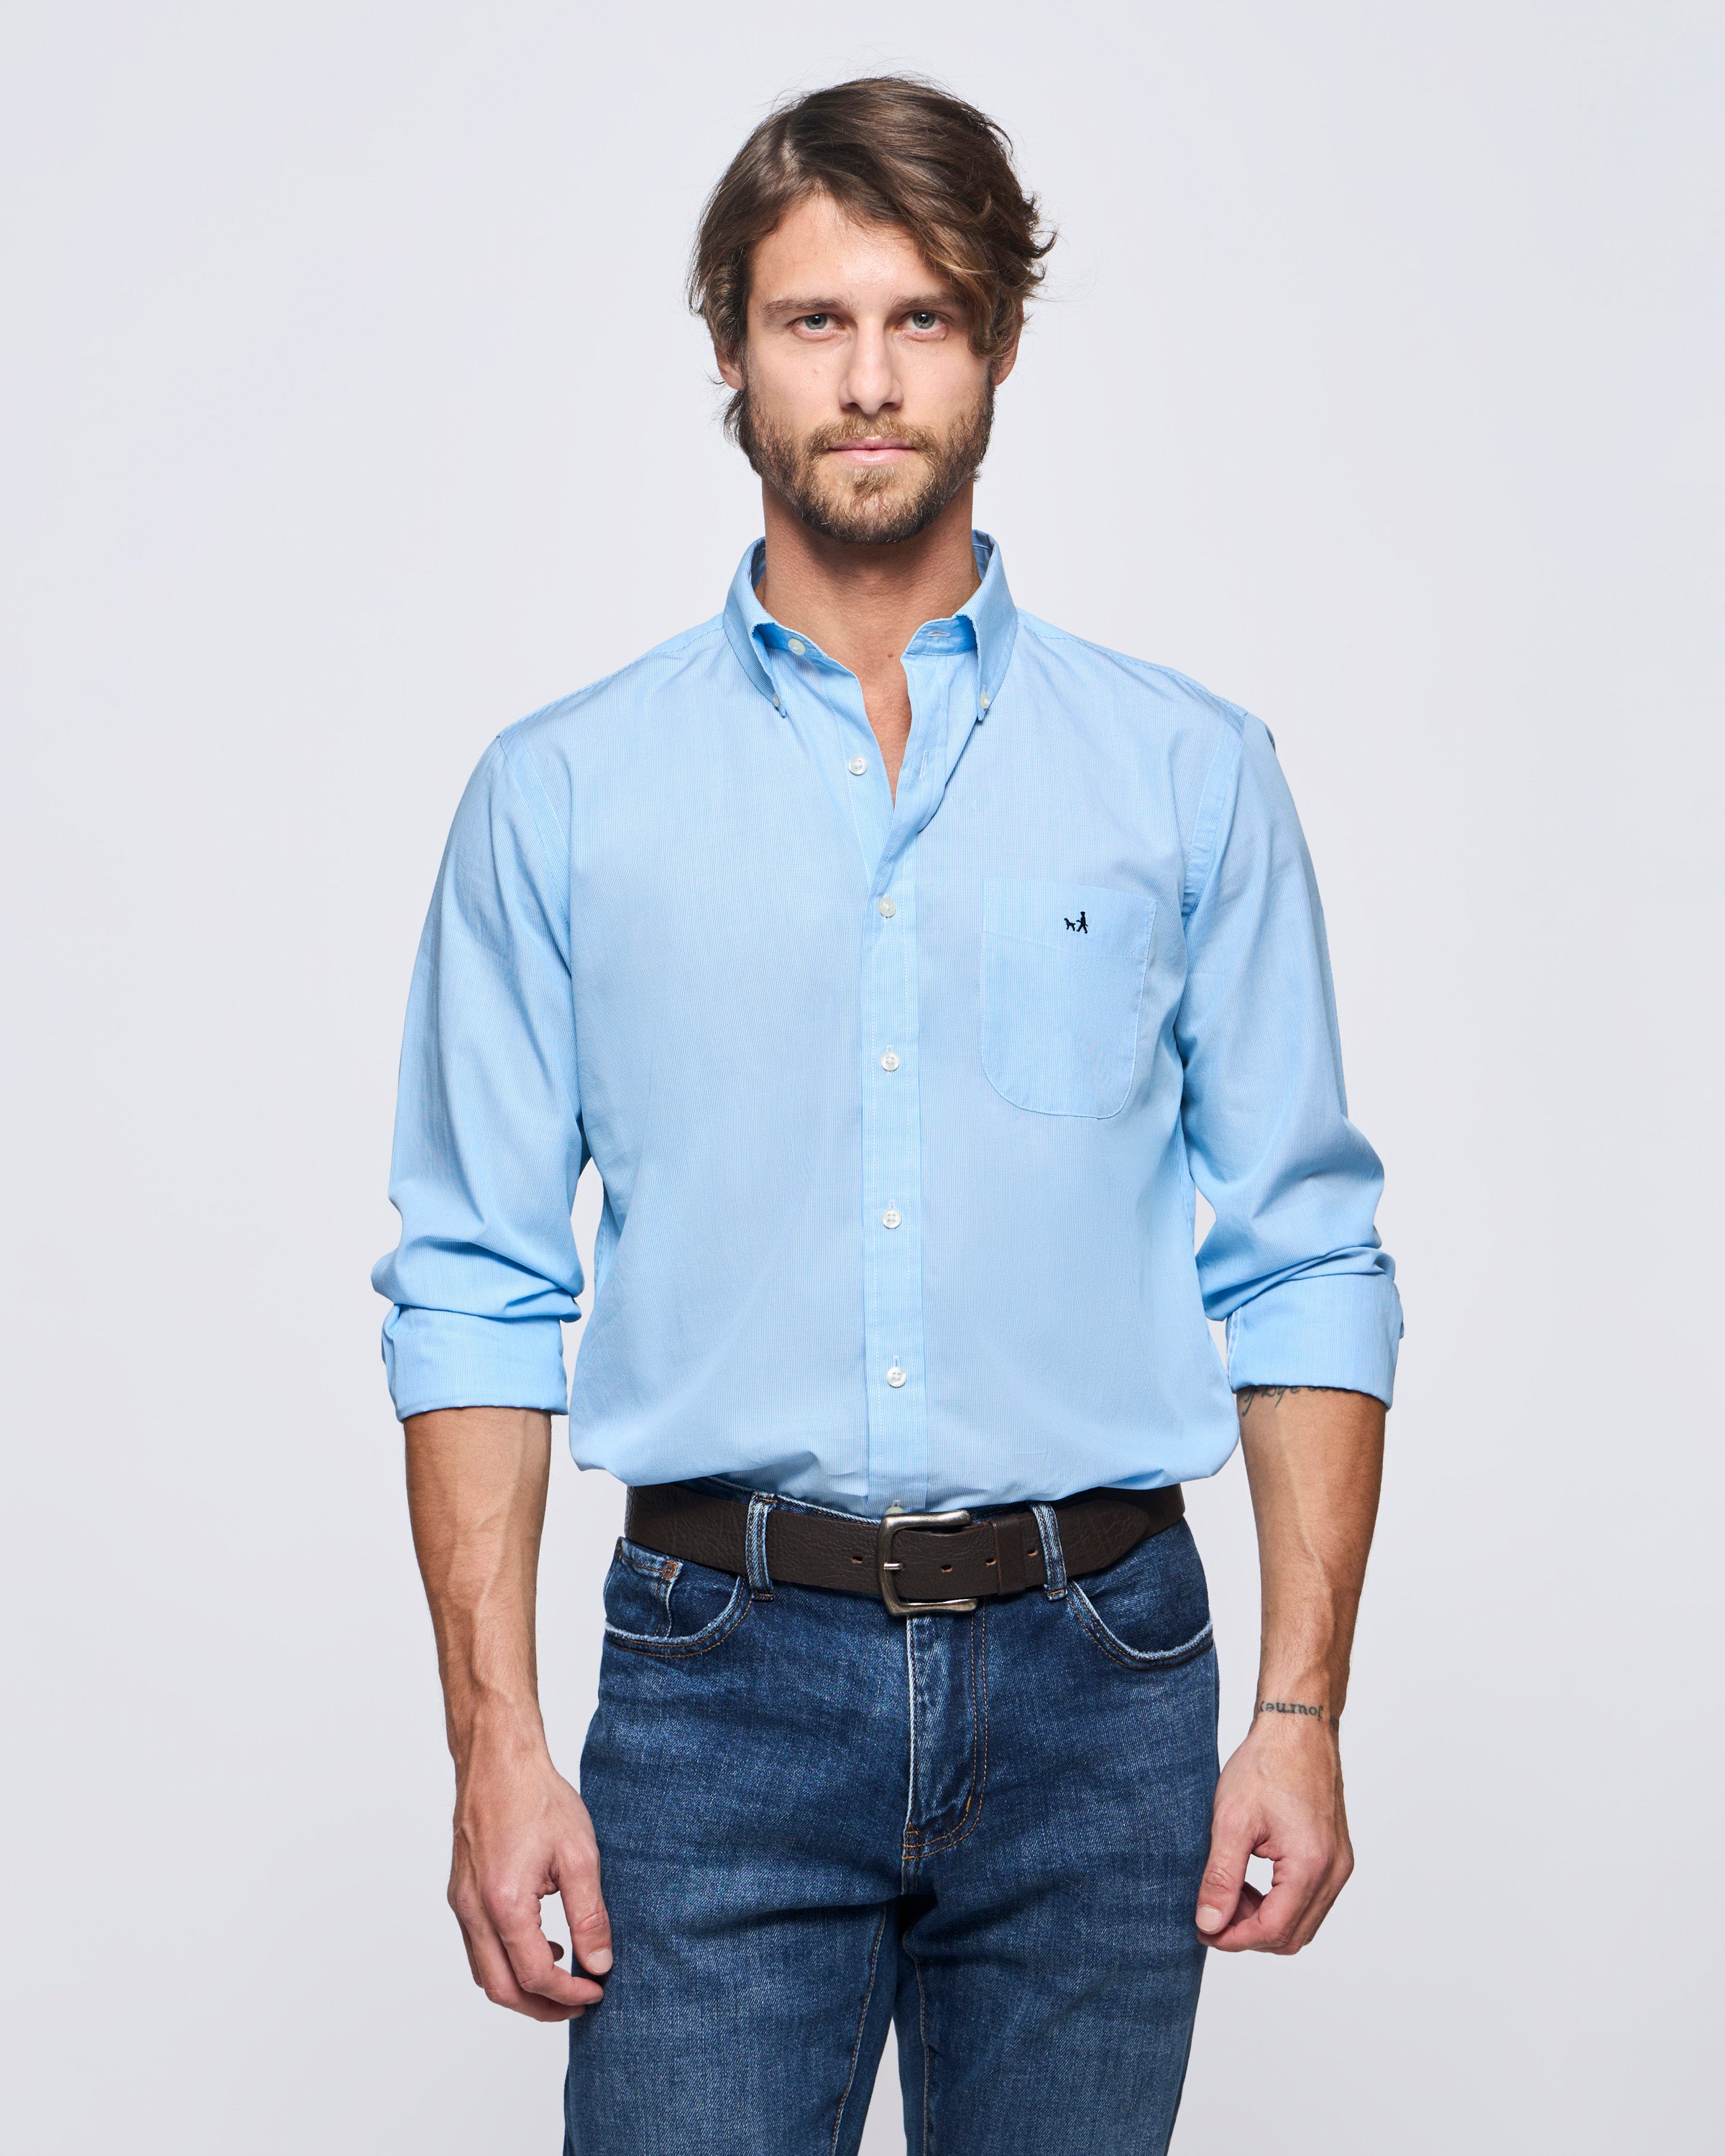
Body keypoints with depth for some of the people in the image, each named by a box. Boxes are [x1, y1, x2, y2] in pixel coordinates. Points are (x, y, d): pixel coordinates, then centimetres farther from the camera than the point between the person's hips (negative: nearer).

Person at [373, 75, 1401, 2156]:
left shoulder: (1192, 774, 5)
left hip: (1096, 1687, 1)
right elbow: (475, 1287, 3)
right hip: (727, 1674, -1)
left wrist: (1303, 1709, -3)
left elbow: (1304, 1263, 4)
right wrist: (496, 1738, -5)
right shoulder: (561, 793, 4)